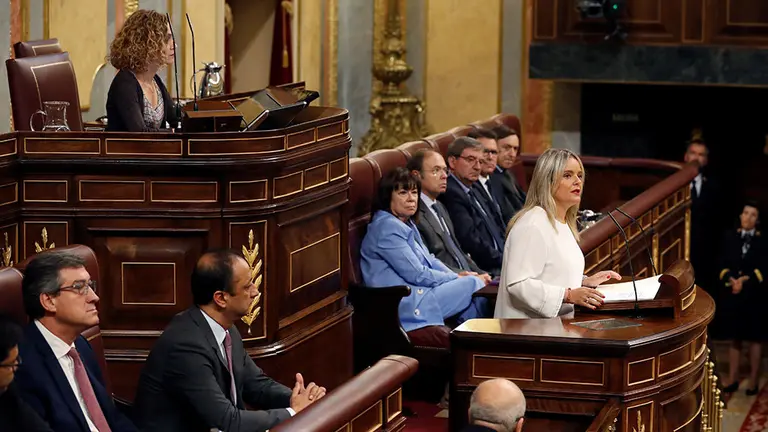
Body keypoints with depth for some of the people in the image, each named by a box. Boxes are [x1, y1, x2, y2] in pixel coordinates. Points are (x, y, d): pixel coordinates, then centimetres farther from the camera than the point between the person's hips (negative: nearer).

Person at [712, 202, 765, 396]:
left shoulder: (762, 241, -2)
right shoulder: (729, 237, 7)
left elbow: (763, 269, -7)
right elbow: (722, 264, 4)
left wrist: (745, 280, -16)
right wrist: (731, 280, -12)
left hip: (754, 294, -3)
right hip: (731, 293, 3)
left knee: (754, 338, 3)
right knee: (734, 337, 9)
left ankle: (753, 381, 8)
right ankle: (732, 379, 15)